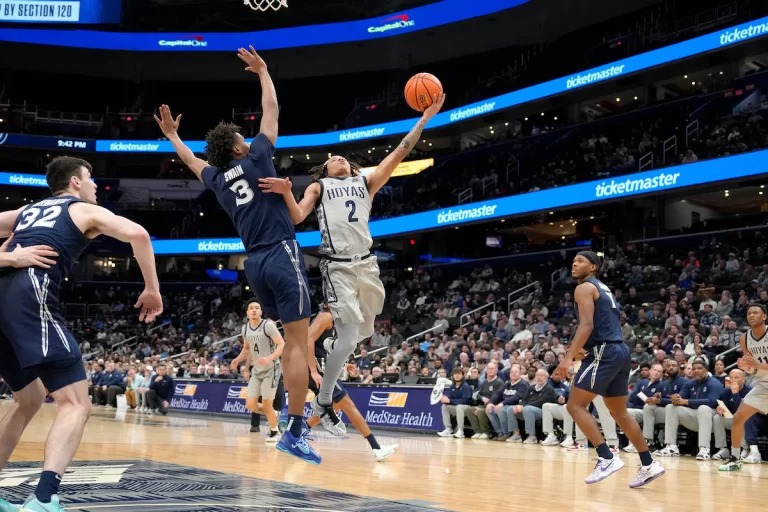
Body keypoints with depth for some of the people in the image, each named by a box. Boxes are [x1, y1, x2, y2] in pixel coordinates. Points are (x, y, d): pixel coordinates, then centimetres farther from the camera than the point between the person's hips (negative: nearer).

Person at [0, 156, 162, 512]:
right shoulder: (86, 210, 15)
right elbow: (137, 234, -2)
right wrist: (152, 289, 4)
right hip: (30, 295, -7)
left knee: (29, 400, 24)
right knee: (75, 404, -9)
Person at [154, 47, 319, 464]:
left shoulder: (217, 177, 13)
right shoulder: (255, 158, 0)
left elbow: (193, 162, 35)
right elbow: (271, 110, 9)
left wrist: (172, 136, 50)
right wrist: (262, 72, 22)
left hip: (254, 264, 7)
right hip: (282, 257, -7)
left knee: (294, 337, 22)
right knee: (297, 345, -8)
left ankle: (293, 404, 17)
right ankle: (294, 433, -13)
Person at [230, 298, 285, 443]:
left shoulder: (268, 325, -17)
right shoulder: (245, 328, 4)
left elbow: (282, 345, -21)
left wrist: (269, 358, -36)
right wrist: (238, 360, 3)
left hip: (271, 370, -6)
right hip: (257, 371, 6)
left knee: (267, 405, -4)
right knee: (250, 405, -1)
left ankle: (274, 432, 20)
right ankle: (273, 415, 28)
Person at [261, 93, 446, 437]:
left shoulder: (366, 182, 21)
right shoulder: (318, 187, 15)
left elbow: (399, 154, 14)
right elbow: (297, 218, 1)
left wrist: (425, 118, 7)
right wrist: (286, 192, -19)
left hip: (366, 264, 4)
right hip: (338, 267, -4)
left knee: (364, 334, 11)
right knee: (348, 338, -12)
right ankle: (323, 403, 3)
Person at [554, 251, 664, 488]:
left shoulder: (585, 288, -5)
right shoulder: (603, 288, 24)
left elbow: (587, 325, -18)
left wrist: (569, 357, -24)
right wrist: (579, 350, 31)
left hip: (604, 352, -10)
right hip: (620, 351, 10)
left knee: (575, 405, -8)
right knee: (619, 412, 16)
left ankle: (607, 458, -14)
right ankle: (648, 465, 17)